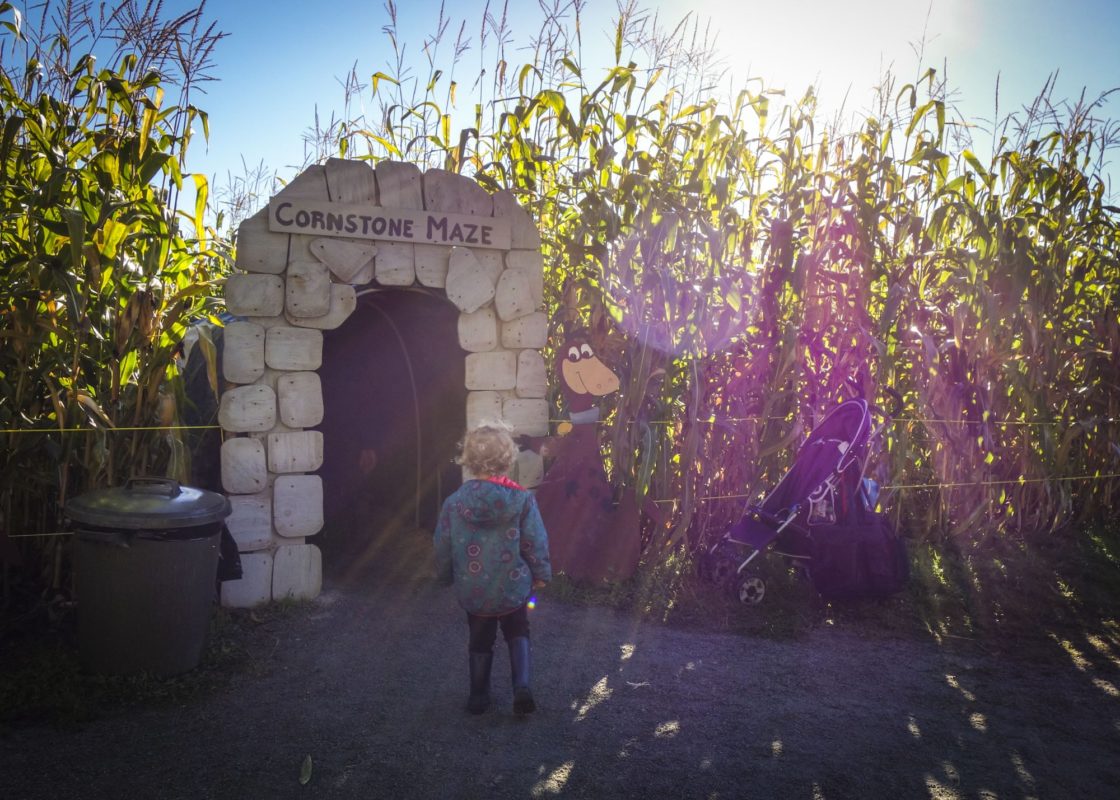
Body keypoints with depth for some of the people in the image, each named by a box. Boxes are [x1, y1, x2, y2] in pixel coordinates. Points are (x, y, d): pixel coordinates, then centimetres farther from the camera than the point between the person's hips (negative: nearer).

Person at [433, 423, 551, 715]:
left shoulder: (454, 503, -12)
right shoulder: (522, 499, -17)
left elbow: (442, 548, -2)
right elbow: (535, 543, -10)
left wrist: (447, 576, 16)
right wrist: (541, 574, 6)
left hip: (473, 591, 1)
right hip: (514, 588, -1)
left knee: (480, 641, 22)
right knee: (518, 634, 22)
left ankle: (479, 698, 32)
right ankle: (522, 687, 5)